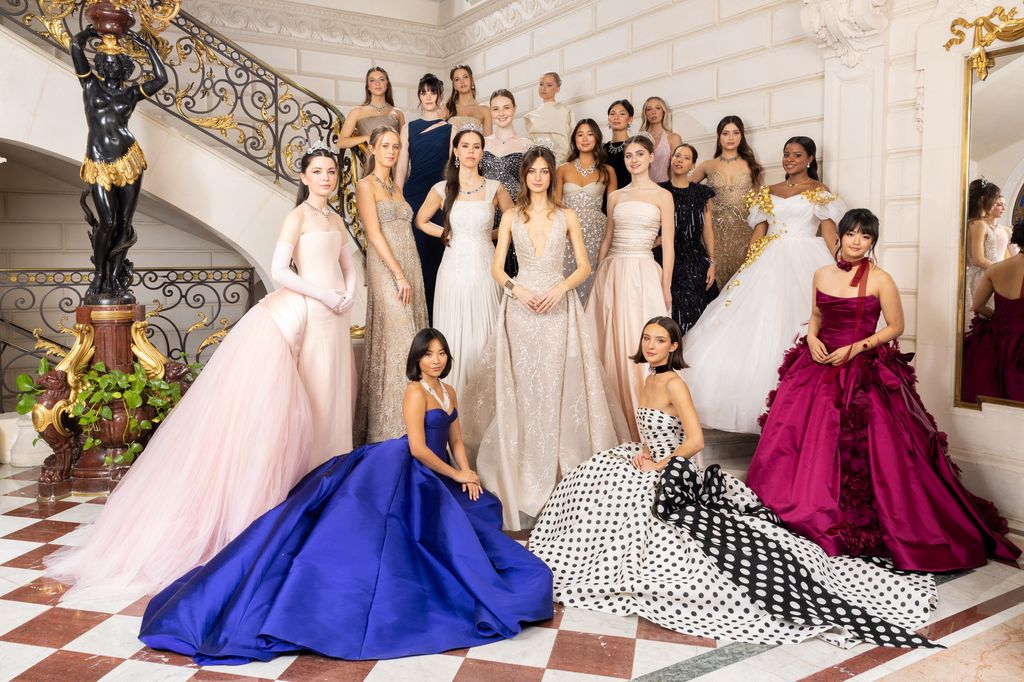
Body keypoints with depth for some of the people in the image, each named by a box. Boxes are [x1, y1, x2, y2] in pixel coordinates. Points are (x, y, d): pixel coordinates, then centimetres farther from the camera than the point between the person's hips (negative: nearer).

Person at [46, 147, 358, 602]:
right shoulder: (297, 216, -3)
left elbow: (349, 267, 19)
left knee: (328, 400, 9)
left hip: (332, 319, 7)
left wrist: (348, 294, -1)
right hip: (301, 313, -7)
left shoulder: (336, 220, 18)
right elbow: (278, 270, -12)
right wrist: (323, 294, -14)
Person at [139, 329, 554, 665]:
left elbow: (456, 442, 18)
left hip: (432, 482, 9)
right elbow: (418, 447, -18)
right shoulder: (415, 392, -12)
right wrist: (456, 475, -8)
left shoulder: (448, 392, 15)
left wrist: (468, 476, 1)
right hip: (401, 473, -9)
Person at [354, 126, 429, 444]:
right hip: (386, 270, -7)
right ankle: (389, 430, 0)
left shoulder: (397, 187, 19)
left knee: (411, 342, 7)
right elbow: (375, 234, -12)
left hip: (411, 267, 7)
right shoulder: (366, 185, -3)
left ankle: (409, 424, 14)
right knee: (394, 343, -8)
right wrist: (399, 275, -17)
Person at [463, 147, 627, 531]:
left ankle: (558, 464, 7)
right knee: (522, 388, -1)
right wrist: (517, 289, -12)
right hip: (521, 308, 1)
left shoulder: (567, 217, 9)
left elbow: (583, 267, 5)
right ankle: (526, 470, 7)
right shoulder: (511, 217, 10)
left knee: (556, 386, -4)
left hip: (558, 308, 0)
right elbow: (497, 268, 7)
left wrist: (560, 289, -12)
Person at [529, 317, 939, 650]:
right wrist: (644, 454, 0)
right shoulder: (646, 379, 11)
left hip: (676, 478, -10)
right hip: (654, 470, 10)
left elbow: (695, 440, -24)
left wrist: (658, 466, -14)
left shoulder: (674, 383, -17)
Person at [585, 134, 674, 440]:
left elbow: (668, 246, 0)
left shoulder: (662, 196, 3)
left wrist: (665, 288, -6)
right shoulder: (615, 197, 14)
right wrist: (598, 277, 11)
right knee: (610, 344, 4)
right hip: (612, 273, 4)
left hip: (643, 274, -4)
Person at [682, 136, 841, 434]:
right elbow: (758, 233, 15)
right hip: (768, 265, 4)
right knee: (755, 329, -4)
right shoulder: (768, 193, 18)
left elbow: (830, 235, 0)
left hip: (803, 264, -4)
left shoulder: (819, 192, 7)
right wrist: (747, 269, 6)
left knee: (793, 336, -10)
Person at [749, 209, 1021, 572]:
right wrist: (812, 338, -1)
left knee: (861, 453, -8)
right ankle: (801, 509, 19)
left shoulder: (880, 280, -6)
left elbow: (895, 326, -3)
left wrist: (855, 348, -13)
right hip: (818, 366, 4)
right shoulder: (822, 274, 8)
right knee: (802, 446, 2)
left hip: (863, 374, -4)